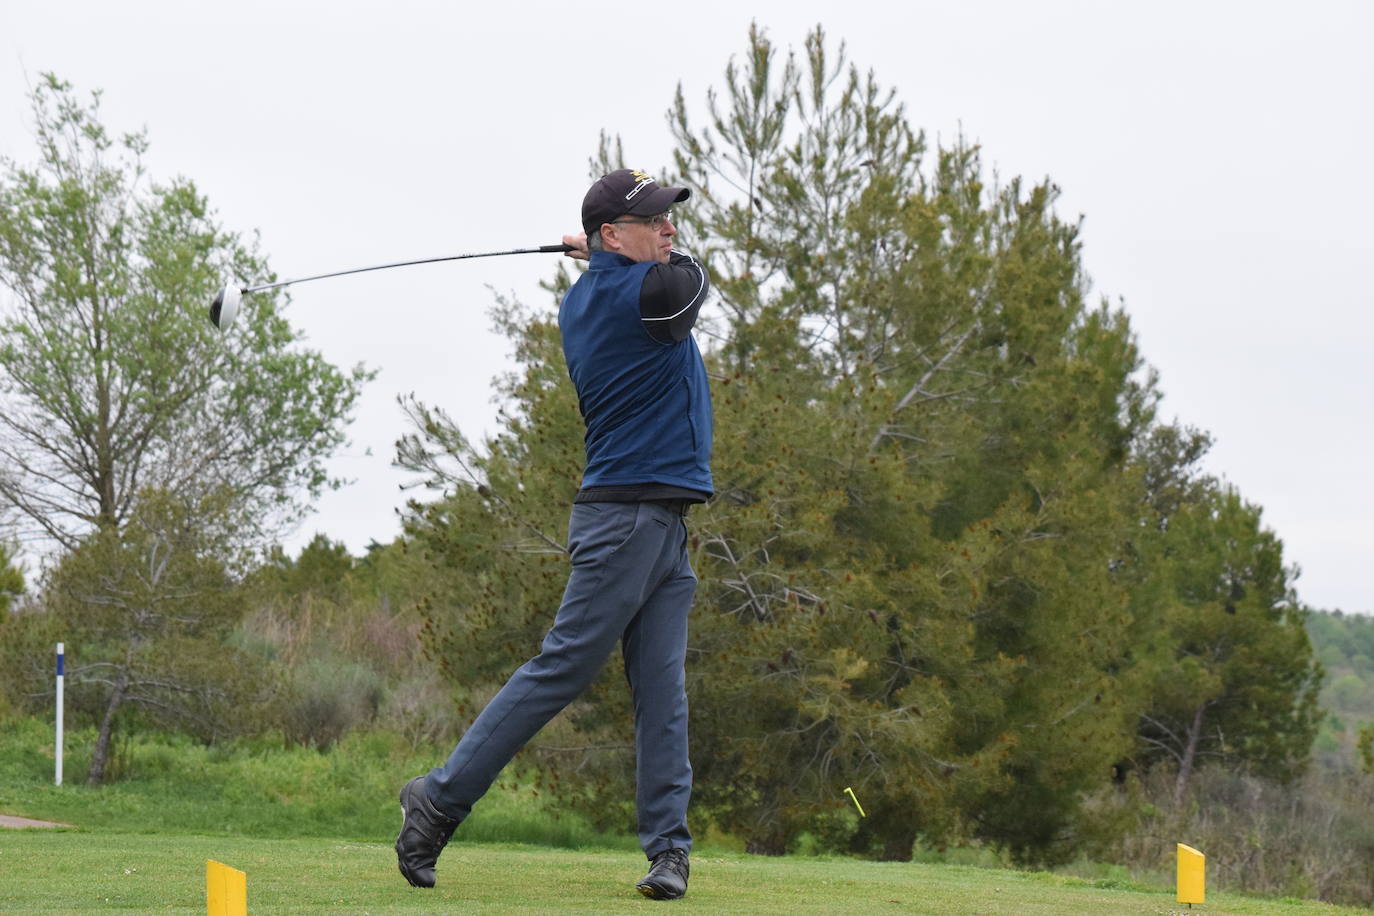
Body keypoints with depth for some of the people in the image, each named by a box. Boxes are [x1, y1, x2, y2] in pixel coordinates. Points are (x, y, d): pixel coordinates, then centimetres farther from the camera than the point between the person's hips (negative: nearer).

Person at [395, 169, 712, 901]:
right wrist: (610, 256, 18)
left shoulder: (582, 301, 12)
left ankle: (667, 846, -1)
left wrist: (603, 256, 20)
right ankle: (442, 797, -1)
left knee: (662, 692, 2)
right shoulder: (652, 291, -15)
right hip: (626, 517, -9)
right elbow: (693, 275, 9)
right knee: (561, 669, -6)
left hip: (664, 527, 9)